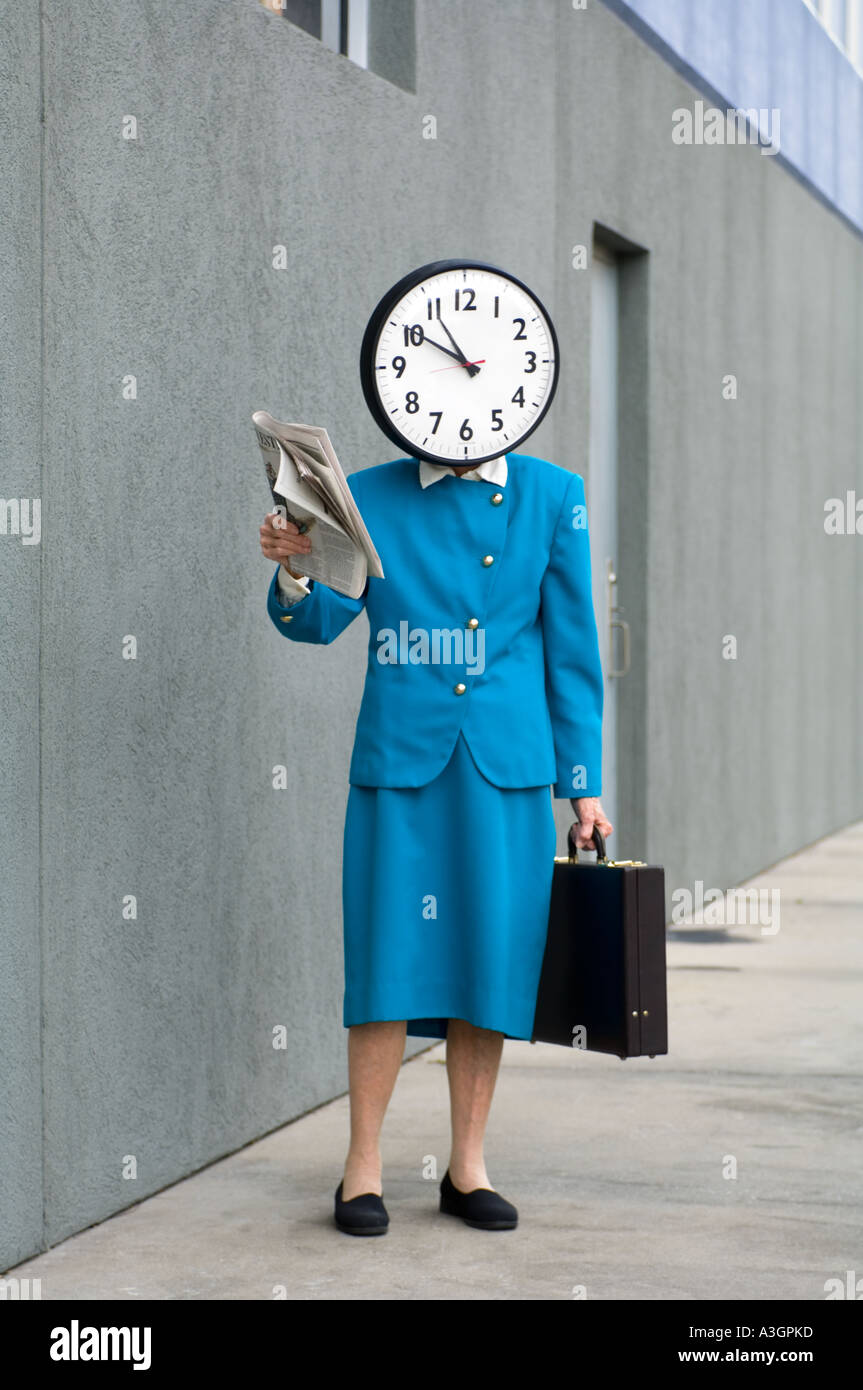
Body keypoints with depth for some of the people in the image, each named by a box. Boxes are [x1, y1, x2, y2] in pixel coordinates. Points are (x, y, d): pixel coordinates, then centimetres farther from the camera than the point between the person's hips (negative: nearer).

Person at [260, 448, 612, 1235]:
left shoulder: (552, 497, 4)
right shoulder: (370, 498, 4)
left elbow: (572, 645, 6)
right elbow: (319, 620, 0)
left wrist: (584, 784, 5)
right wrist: (294, 573, -23)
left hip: (507, 765, 1)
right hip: (400, 757, -1)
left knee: (491, 962, 4)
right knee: (388, 960, 0)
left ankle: (468, 1169, 17)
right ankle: (363, 1168, 12)